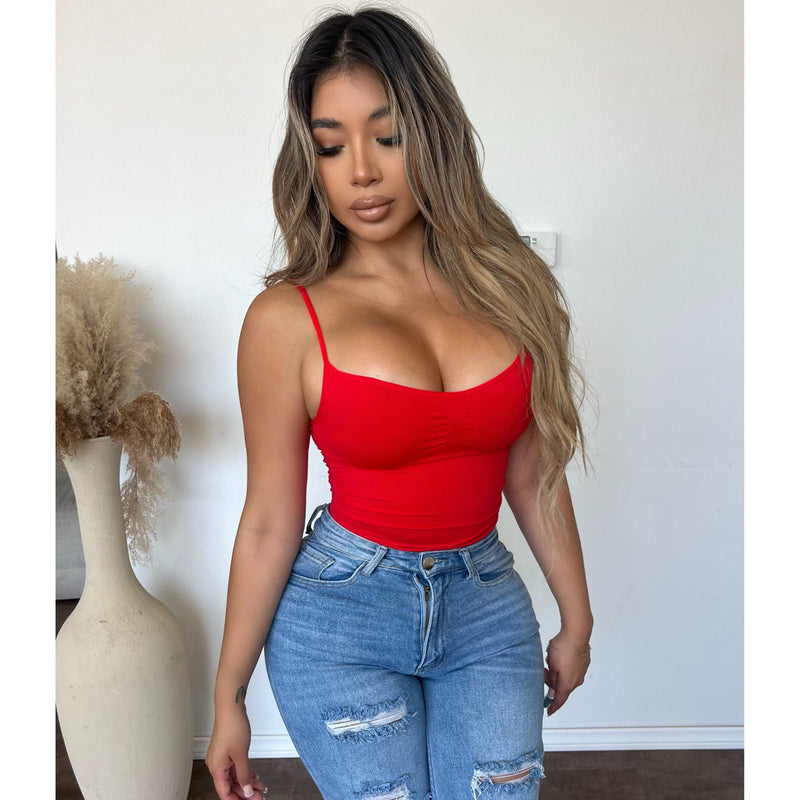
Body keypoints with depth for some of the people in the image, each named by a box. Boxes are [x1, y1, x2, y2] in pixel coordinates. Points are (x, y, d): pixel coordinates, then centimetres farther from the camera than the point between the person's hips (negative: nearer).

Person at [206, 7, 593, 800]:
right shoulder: (288, 319, -12)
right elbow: (269, 523, -6)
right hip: (340, 615, -2)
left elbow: (534, 473, 4)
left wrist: (576, 618, 11)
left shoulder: (505, 282, -3)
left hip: (487, 606, 3)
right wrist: (227, 697, 1)